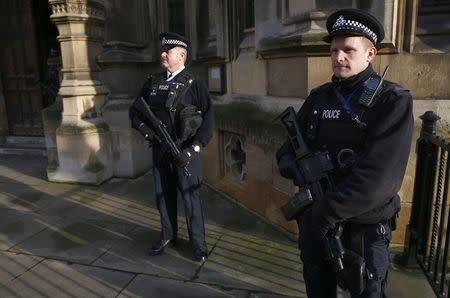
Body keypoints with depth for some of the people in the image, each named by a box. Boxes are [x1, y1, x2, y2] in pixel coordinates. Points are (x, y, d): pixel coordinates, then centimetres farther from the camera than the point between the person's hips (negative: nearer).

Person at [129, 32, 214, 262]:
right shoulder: (152, 82, 9)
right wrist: (145, 128, -6)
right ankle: (168, 236, 34)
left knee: (190, 196, 2)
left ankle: (198, 242, 19)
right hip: (160, 149, 5)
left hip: (185, 150, -5)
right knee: (163, 195, 15)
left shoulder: (194, 85, -5)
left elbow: (208, 121, -9)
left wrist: (193, 149, -17)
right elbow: (135, 111, 15)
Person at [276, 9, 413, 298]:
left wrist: (326, 212, -25)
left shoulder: (393, 101, -14)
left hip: (364, 227, -4)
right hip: (314, 221, 5)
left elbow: (379, 176, -24)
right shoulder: (318, 97, 3)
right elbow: (292, 142, 10)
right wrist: (288, 161, -13)